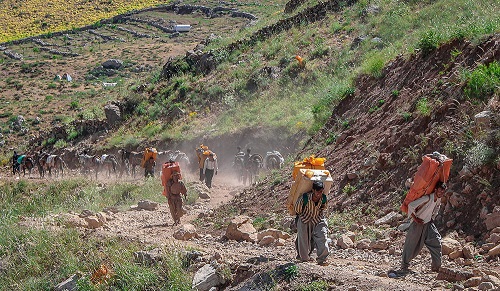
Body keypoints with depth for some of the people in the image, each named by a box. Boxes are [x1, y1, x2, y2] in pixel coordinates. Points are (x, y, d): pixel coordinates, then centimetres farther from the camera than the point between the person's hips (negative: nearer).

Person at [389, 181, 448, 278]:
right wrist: (415, 218, -20)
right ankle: (404, 268, 2)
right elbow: (411, 205, -27)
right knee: (410, 245, -5)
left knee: (436, 242, -1)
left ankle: (436, 267, 10)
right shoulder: (427, 198, -26)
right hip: (418, 223, -7)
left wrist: (433, 217, 13)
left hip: (428, 223, 7)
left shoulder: (438, 199, -1)